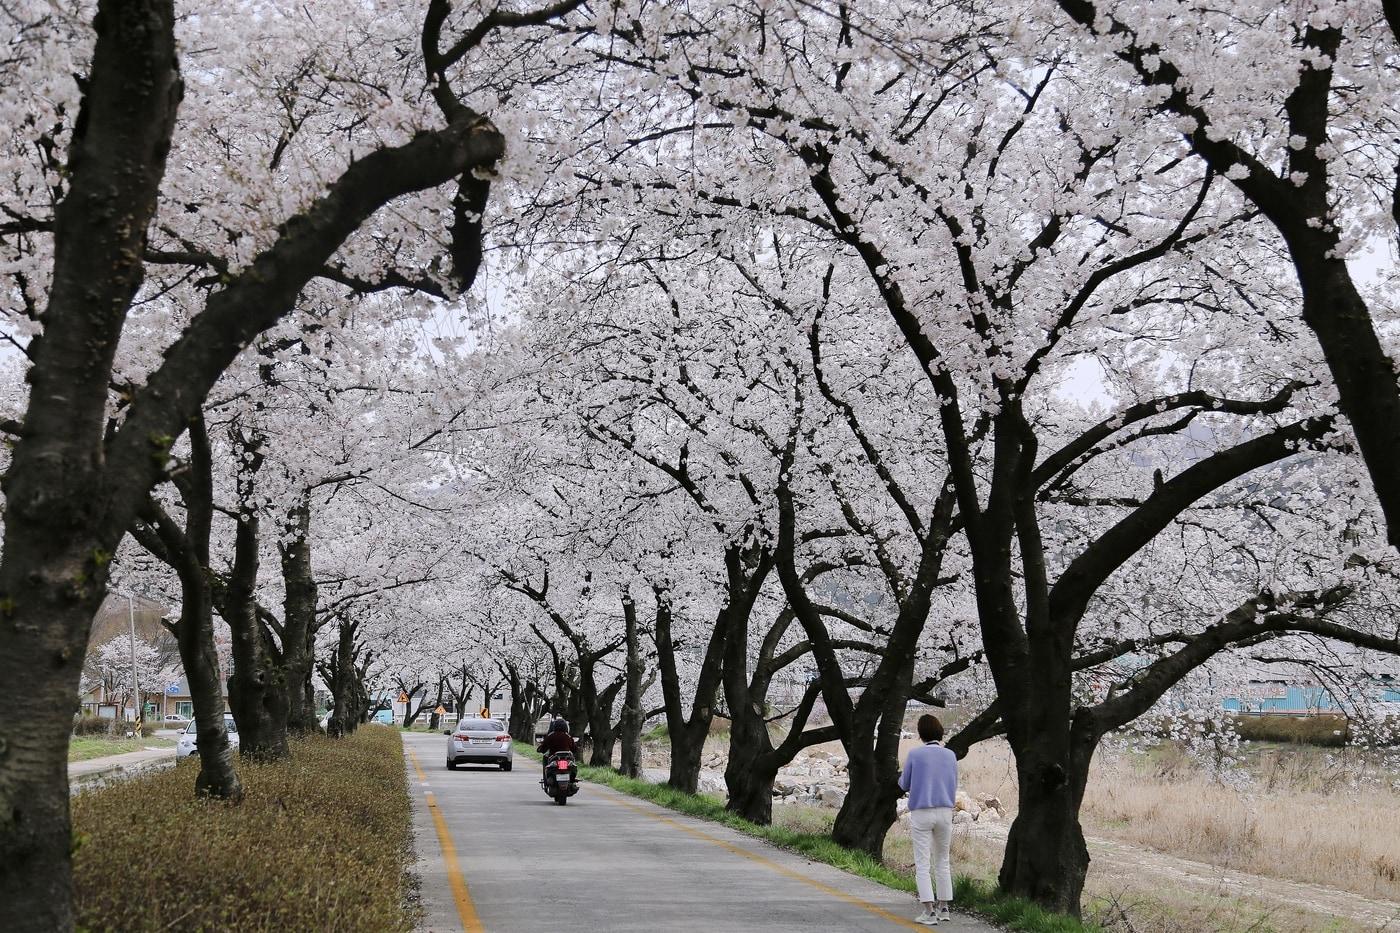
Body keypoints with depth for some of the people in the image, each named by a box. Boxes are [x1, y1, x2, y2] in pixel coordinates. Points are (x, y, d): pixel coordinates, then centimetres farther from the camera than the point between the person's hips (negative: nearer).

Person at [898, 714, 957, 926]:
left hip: (921, 813, -3)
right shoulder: (950, 756, 2)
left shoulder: (915, 755, -7)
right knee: (942, 861, 17)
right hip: (945, 812, 3)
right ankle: (943, 908, 18)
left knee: (922, 863, -1)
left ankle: (929, 912, -9)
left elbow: (904, 785, 4)